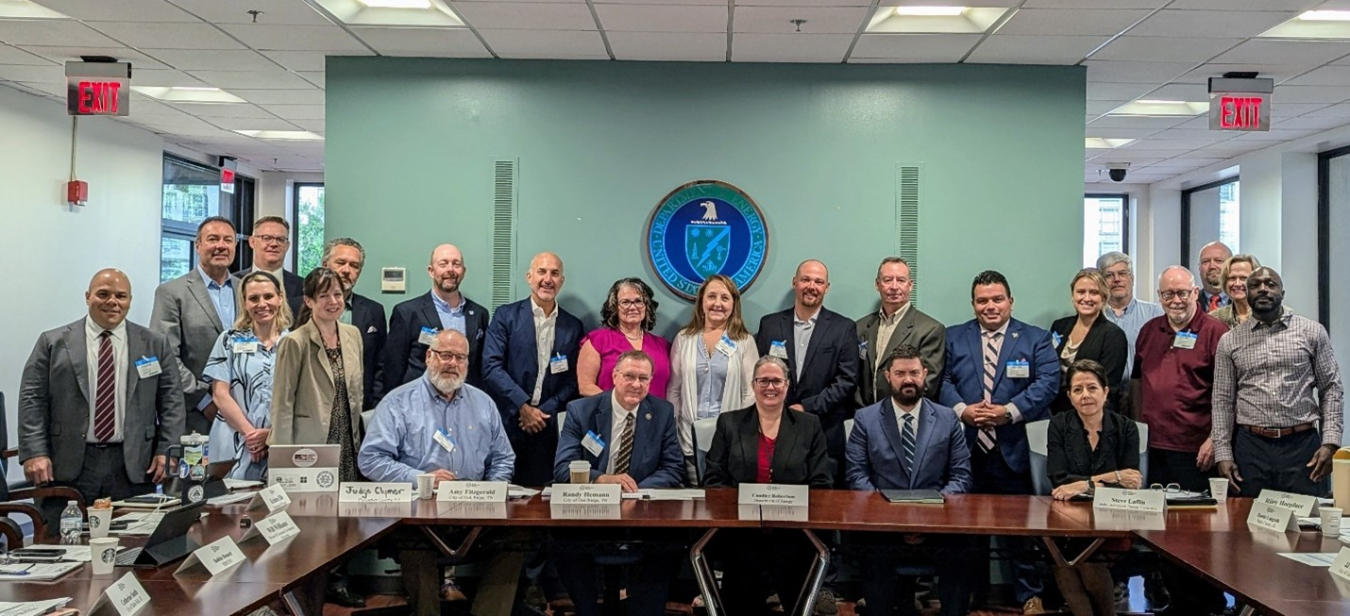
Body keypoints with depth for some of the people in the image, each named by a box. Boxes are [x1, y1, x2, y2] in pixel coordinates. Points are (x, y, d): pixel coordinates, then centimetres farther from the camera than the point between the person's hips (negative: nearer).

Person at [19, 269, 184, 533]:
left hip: (133, 467, 1)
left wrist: (166, 451, -2)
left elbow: (171, 400, 7)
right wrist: (34, 453, -7)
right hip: (68, 465, 0)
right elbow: (33, 399, 2)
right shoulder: (54, 343, 6)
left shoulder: (155, 345, 9)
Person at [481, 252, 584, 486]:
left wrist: (544, 411, -5)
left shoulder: (573, 326, 9)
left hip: (545, 427, 2)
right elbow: (492, 367, -6)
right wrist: (523, 407, -11)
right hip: (505, 422, -2)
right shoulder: (506, 315, 2)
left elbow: (572, 381, 8)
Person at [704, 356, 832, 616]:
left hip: (792, 531, 0)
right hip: (740, 529, 0)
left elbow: (821, 484, 7)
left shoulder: (809, 425, 13)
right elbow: (713, 480, 8)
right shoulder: (729, 423, 13)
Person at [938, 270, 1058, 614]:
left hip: (1015, 450, -1)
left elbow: (1048, 382, -6)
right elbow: (942, 380, 2)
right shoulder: (953, 337, 10)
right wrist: (962, 410, -15)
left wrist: (1010, 411, -17)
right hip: (967, 449, 1)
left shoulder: (1036, 339, 6)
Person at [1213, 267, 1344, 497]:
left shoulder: (1312, 332, 5)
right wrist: (1223, 454, 0)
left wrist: (1330, 443, -5)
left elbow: (1331, 389, 4)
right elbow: (1223, 400, 6)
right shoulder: (1229, 341, 7)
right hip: (1251, 447, 1)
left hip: (1302, 445, 0)